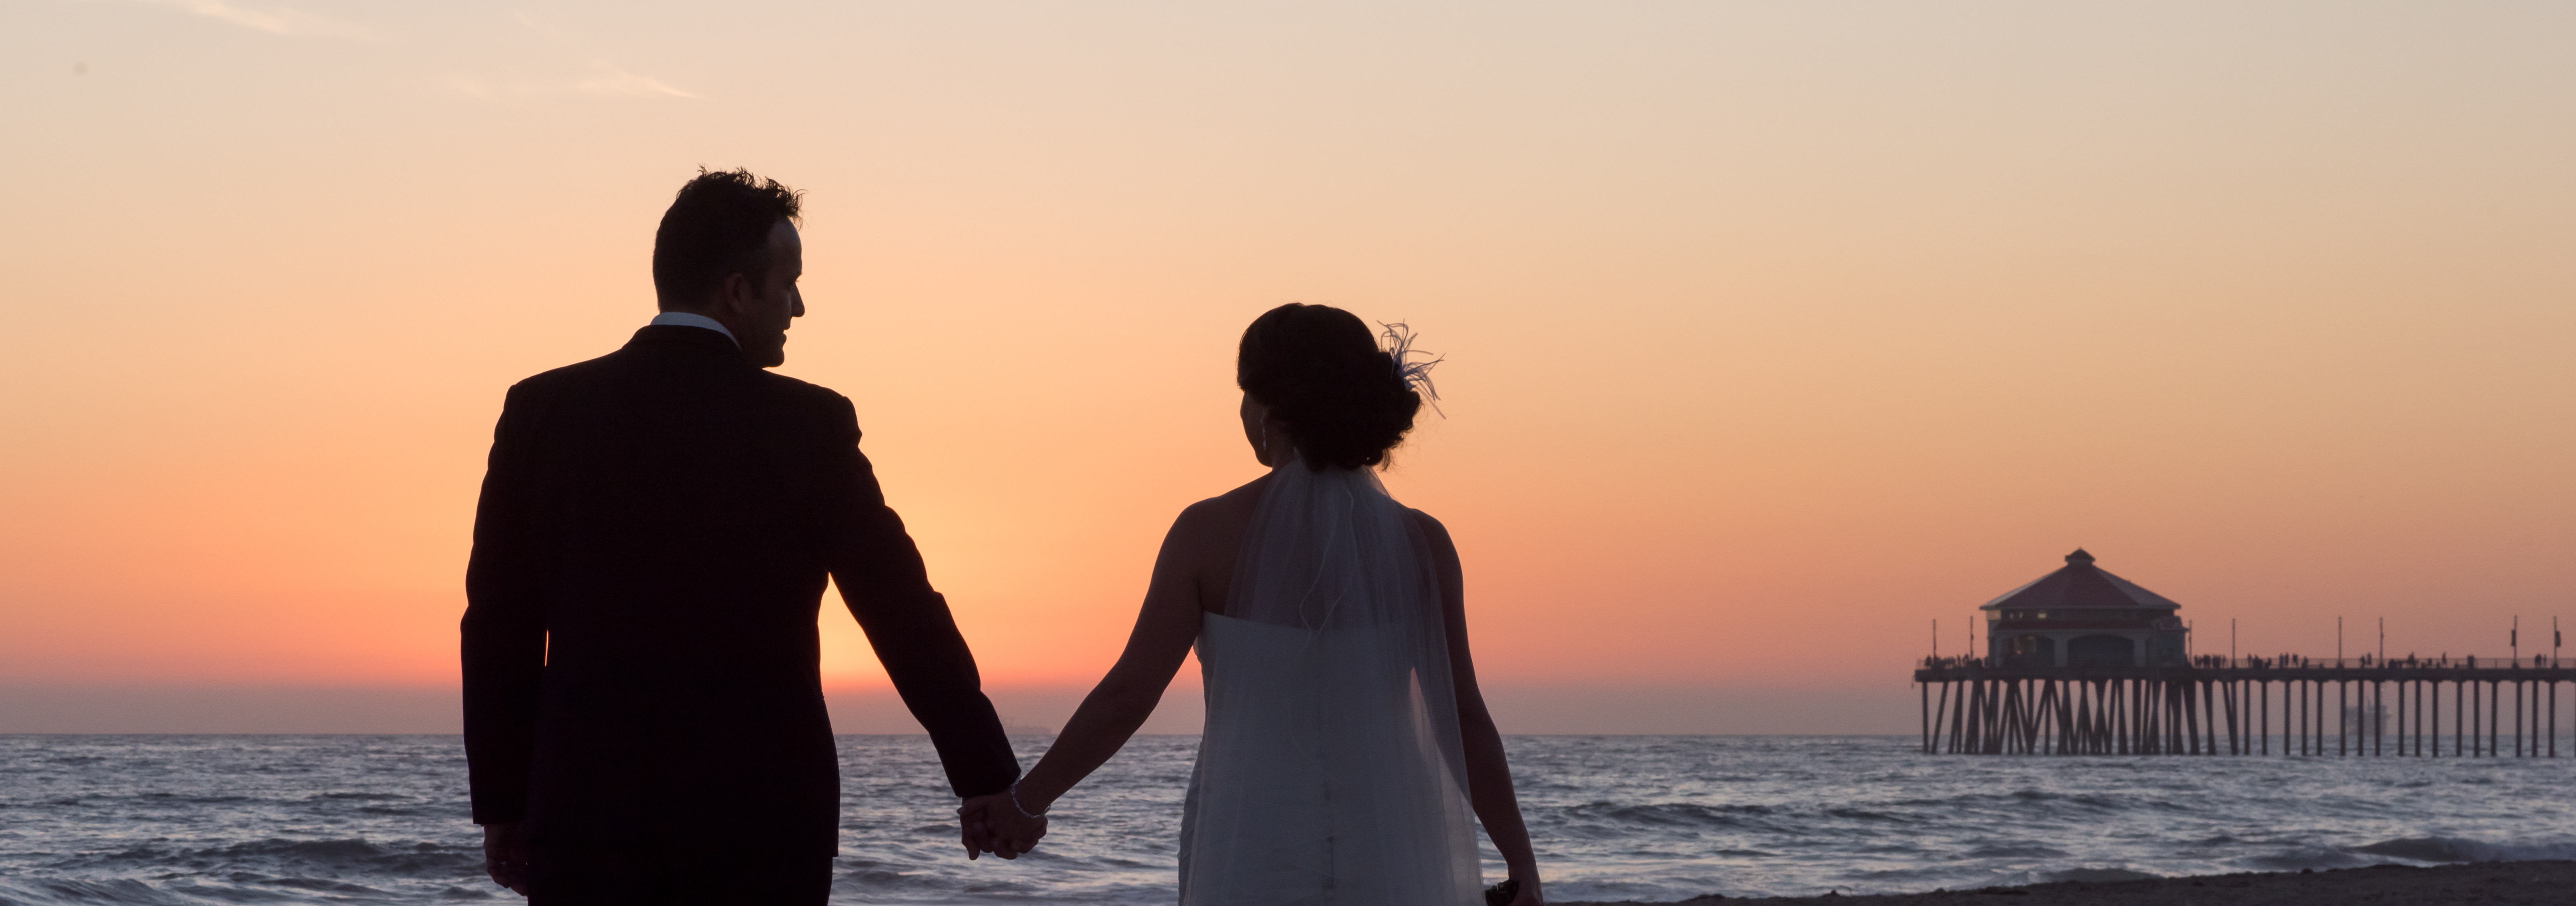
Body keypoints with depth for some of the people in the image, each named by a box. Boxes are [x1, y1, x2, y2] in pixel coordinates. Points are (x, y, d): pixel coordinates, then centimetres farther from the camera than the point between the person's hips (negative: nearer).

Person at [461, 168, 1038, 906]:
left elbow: (499, 624, 4)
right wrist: (991, 784, 9)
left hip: (590, 819, 1)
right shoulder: (809, 427, -3)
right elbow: (909, 621, 0)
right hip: (763, 829, -1)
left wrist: (502, 804, 12)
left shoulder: (543, 410, 2)